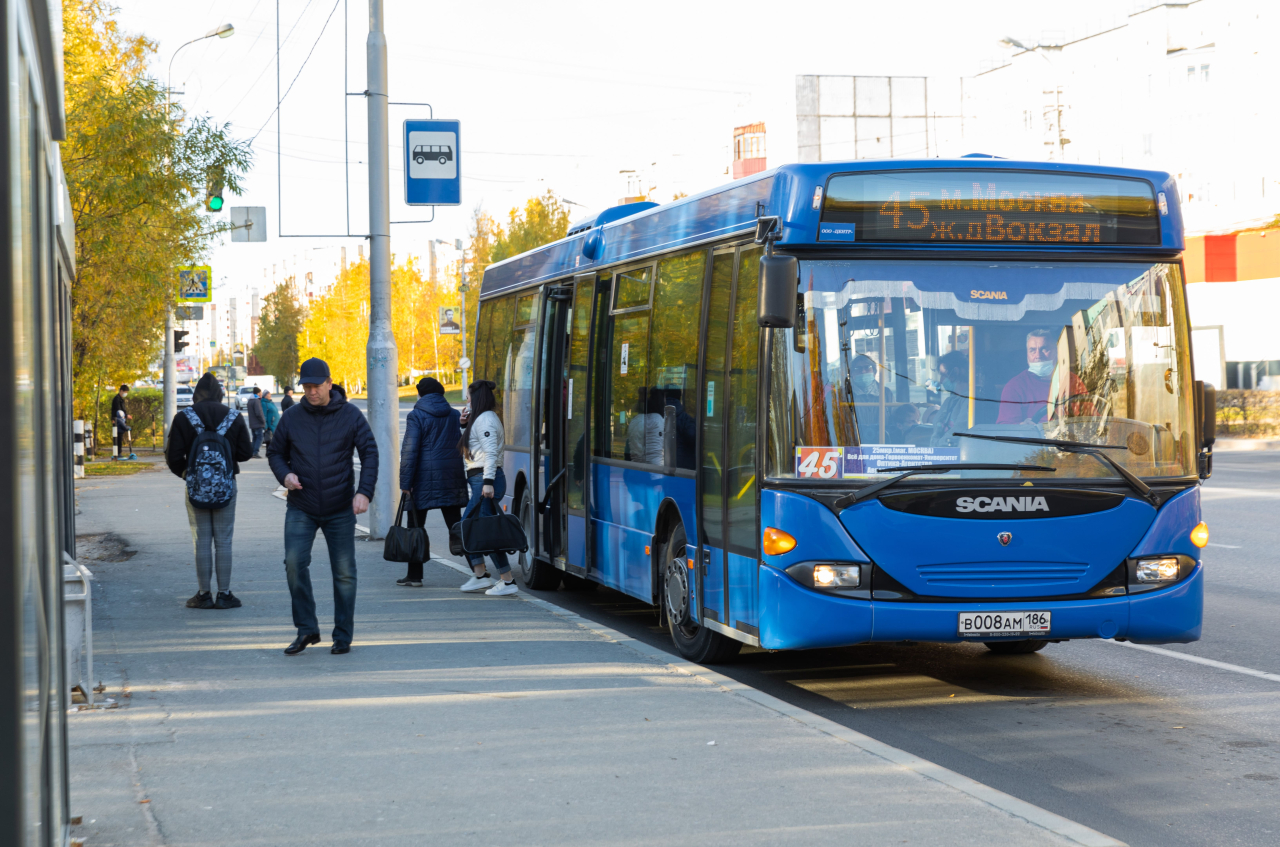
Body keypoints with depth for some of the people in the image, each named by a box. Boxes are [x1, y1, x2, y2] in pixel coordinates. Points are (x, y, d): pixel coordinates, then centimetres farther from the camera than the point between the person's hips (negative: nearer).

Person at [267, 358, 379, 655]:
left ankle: (343, 636, 14)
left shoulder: (350, 415, -2)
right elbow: (275, 452, 12)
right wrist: (285, 475, -10)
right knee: (295, 563, -16)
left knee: (344, 571, 3)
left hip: (340, 508, -1)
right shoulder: (291, 417, 1)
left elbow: (370, 454, -4)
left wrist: (364, 491, -17)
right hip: (301, 508, 1)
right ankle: (306, 629, -4)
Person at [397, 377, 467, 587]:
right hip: (451, 480, 5)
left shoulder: (417, 416, -7)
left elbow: (409, 451, -12)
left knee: (415, 528, 6)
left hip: (425, 479, -5)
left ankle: (414, 576, 9)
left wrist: (405, 483, -11)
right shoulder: (454, 415, 9)